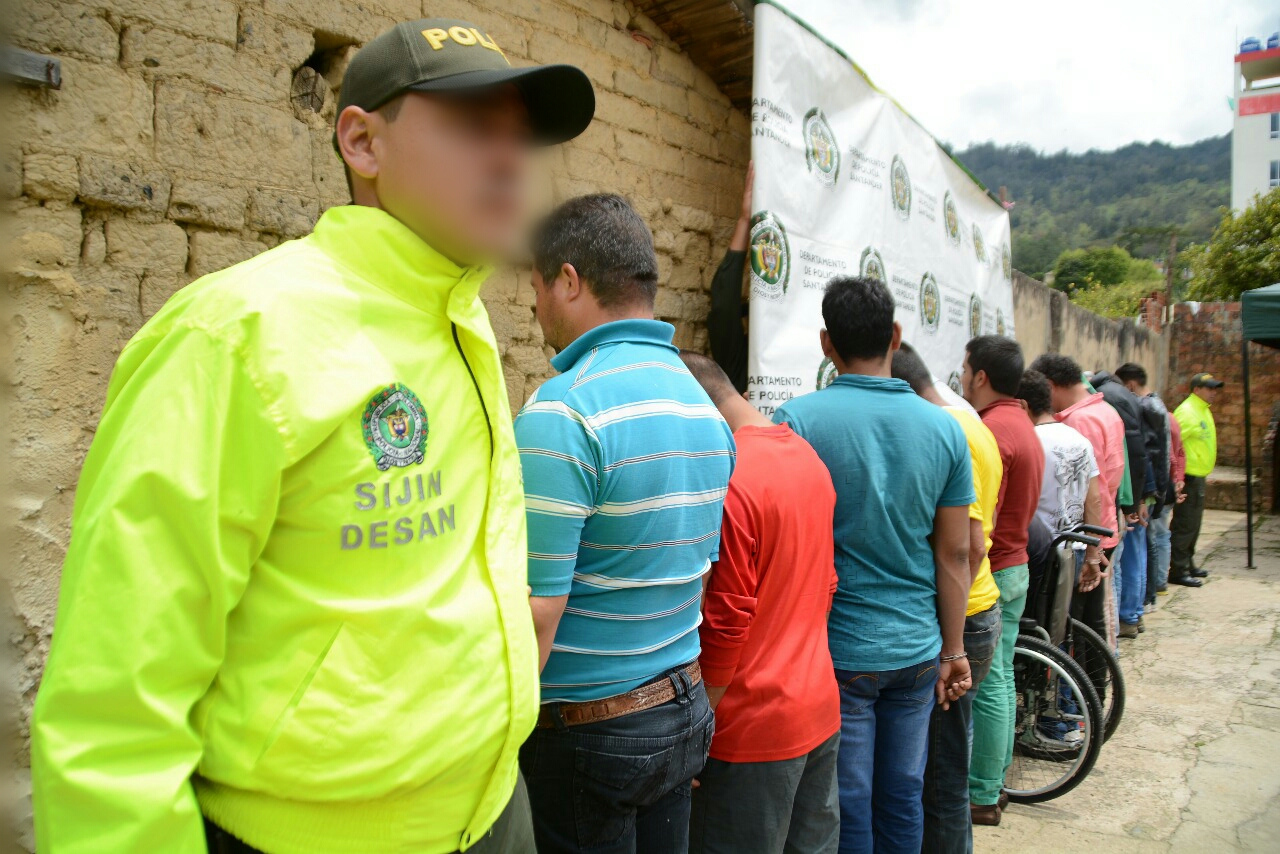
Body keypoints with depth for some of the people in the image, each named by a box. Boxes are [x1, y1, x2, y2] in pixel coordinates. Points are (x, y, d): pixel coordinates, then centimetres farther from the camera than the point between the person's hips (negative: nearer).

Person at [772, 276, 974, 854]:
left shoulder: (797, 420, -12)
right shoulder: (943, 427, -1)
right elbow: (954, 554, 2)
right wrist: (953, 650, 12)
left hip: (837, 650, -3)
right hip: (917, 651, 4)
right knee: (903, 800, 17)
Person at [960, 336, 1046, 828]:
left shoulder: (988, 433, -20)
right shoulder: (1023, 426, 12)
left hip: (987, 574, -10)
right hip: (1015, 566, 10)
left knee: (986, 685, -1)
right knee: (1000, 678, 16)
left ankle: (981, 797, 10)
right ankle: (993, 780, 28)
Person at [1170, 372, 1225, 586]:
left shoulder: (1203, 410, 15)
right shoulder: (1187, 412, -17)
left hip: (1198, 476, 10)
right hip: (1189, 477, -10)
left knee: (1192, 525, 17)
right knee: (1184, 525, -7)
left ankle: (1187, 564, 28)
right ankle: (1178, 571, -2)